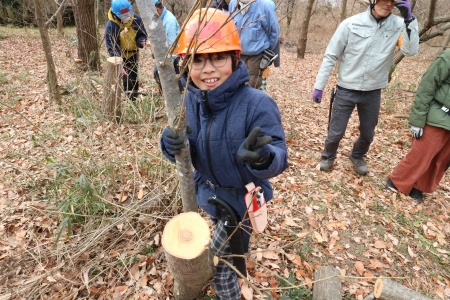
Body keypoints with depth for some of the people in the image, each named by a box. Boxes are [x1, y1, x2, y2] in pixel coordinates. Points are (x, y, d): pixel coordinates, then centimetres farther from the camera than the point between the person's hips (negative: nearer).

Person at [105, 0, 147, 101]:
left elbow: (142, 34, -5)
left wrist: (141, 41, -31)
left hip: (132, 53, 3)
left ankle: (133, 99, 26)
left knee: (133, 78, 11)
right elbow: (111, 47, -29)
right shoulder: (110, 26, -28)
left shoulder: (136, 19, -19)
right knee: (124, 79, -8)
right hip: (119, 55, -3)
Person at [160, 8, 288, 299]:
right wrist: (172, 144, -29)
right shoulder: (187, 100, -13)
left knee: (218, 262, 9)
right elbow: (188, 151, -5)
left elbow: (279, 156, -28)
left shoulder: (257, 104, -30)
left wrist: (263, 157, -52)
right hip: (208, 192, 6)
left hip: (242, 198, -6)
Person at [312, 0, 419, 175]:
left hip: (373, 92, 3)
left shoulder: (398, 25, -3)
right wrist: (319, 86, -7)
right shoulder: (351, 23, -11)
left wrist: (409, 19, -22)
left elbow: (410, 51, -16)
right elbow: (330, 56, -7)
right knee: (336, 132, 6)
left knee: (368, 133, 16)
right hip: (346, 90, -2)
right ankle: (328, 156, 35)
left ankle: (357, 156, 44)